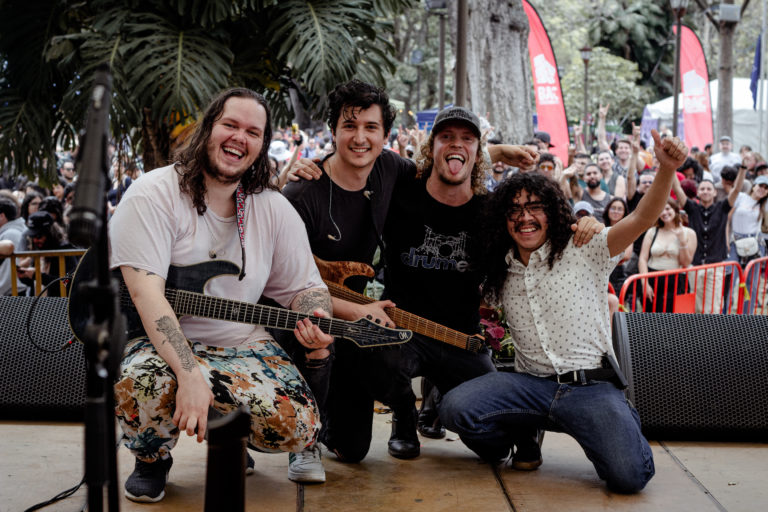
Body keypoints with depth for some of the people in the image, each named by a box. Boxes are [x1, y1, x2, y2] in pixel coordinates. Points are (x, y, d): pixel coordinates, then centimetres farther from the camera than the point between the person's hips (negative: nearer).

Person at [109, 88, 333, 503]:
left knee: (300, 428, -21)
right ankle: (152, 460, 0)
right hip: (163, 344, -4)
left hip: (244, 346, 4)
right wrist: (190, 374, -36)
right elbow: (145, 291, -23)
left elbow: (306, 286, 9)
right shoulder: (153, 195, -12)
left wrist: (316, 323, -18)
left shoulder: (275, 209, 5)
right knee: (143, 386, -39)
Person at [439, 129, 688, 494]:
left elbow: (642, 219, -14)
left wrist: (666, 170, -31)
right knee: (455, 407, -24)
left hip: (590, 385, -2)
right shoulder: (499, 273, 13)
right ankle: (521, 431, 8)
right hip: (530, 383, 3)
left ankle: (621, 427, 12)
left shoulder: (583, 252, 1)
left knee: (629, 475, -25)